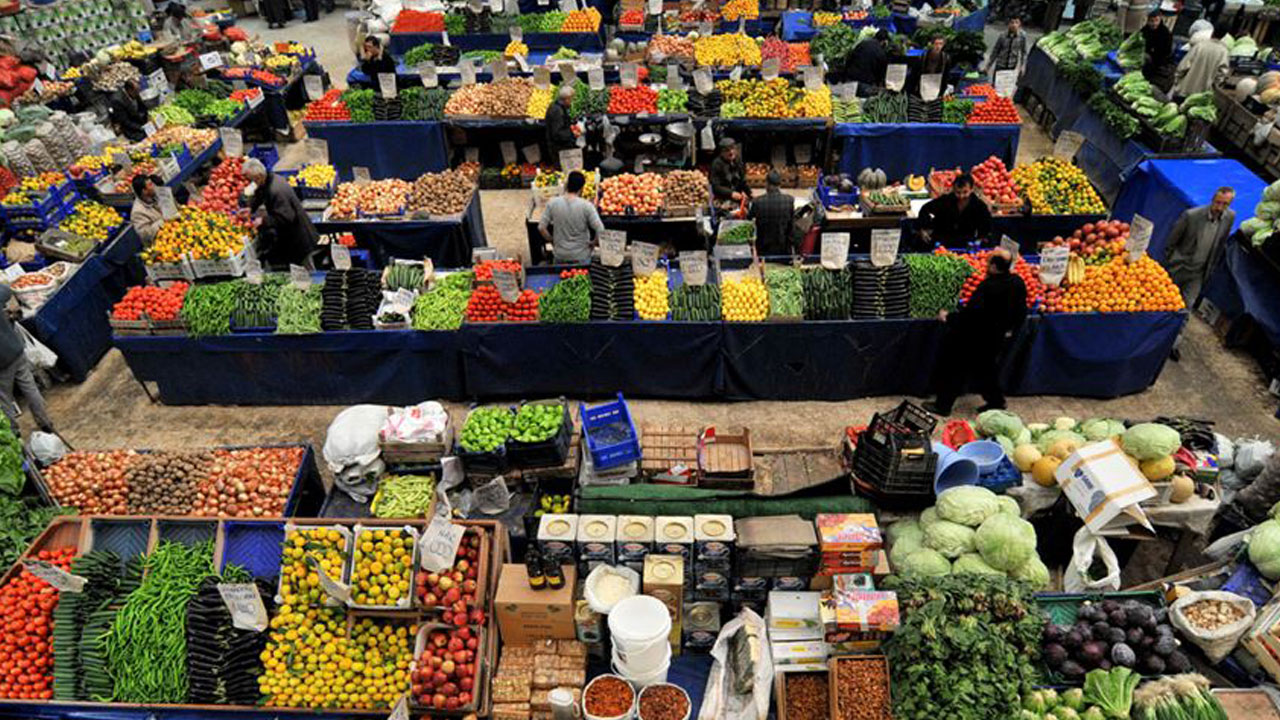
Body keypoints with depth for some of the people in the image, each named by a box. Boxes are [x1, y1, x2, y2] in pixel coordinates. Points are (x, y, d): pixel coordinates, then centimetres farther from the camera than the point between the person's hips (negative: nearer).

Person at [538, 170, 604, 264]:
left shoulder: (552, 203, -9)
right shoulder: (586, 206, -16)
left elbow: (541, 228, -6)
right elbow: (600, 230, -20)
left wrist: (552, 241, 9)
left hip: (560, 255, 2)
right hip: (581, 256, -2)